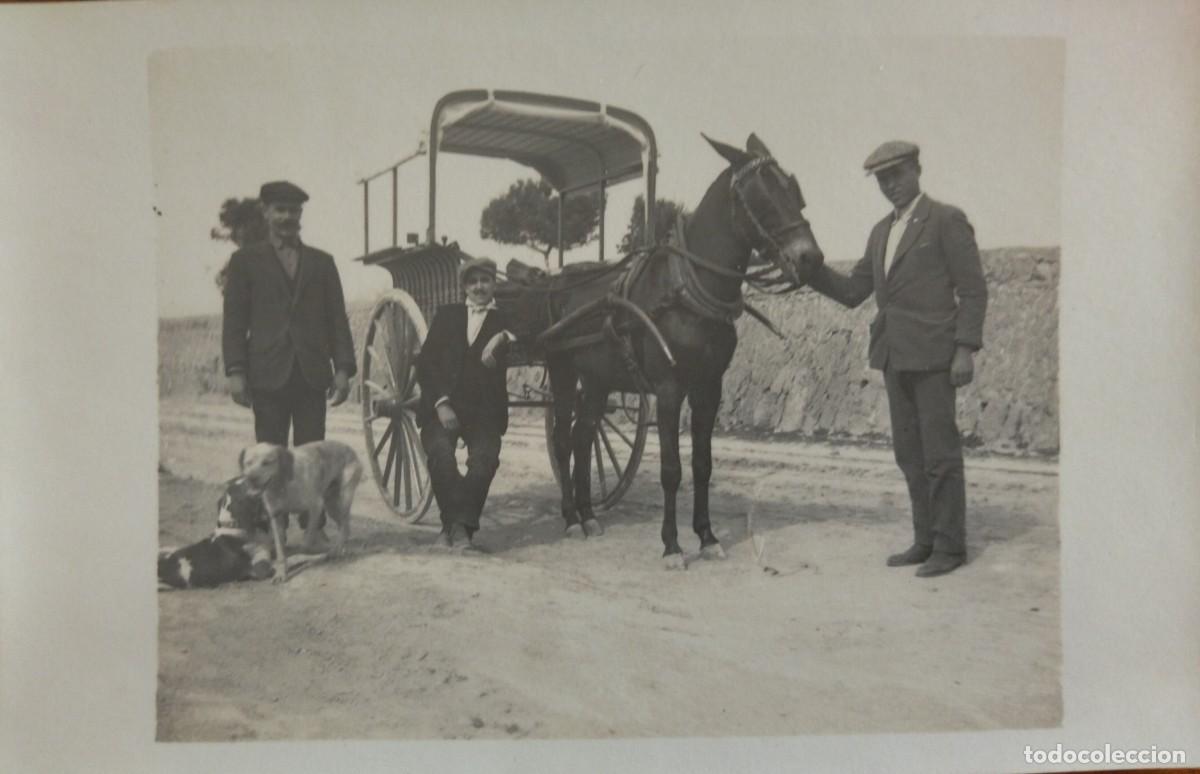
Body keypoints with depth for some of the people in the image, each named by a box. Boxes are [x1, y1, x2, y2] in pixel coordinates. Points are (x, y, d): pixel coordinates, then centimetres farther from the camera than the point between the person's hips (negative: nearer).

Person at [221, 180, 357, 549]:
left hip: (312, 373, 1)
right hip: (267, 374, -1)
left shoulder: (321, 262, 15)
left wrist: (343, 368, 1)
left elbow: (337, 319, 11)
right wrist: (235, 371, -6)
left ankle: (314, 529, 8)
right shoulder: (246, 260, 10)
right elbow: (234, 320, 5)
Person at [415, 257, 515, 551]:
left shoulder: (505, 322, 13)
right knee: (440, 455, -25)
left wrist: (503, 340, -23)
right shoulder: (447, 315, 16)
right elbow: (425, 363, 7)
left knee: (484, 460, -24)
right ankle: (458, 525, -13)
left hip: (485, 410, -1)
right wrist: (441, 403, -6)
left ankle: (457, 526, -16)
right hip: (442, 405, 1)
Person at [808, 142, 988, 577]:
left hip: (932, 355, -7)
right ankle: (925, 540, 22)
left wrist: (966, 350, -16)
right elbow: (852, 292, 14)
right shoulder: (881, 232, 16)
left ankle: (950, 545, 10)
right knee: (909, 454, 12)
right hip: (894, 356, 7)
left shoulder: (946, 221, -5)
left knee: (940, 452, -1)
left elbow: (973, 290, -8)